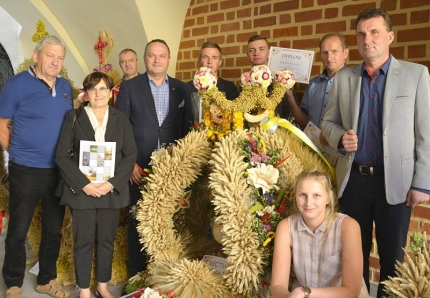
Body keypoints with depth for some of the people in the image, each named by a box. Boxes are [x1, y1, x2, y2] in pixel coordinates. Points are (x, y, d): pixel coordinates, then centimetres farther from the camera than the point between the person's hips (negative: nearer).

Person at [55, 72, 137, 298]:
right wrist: (83, 184, -14)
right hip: (82, 190, -1)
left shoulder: (120, 119, 5)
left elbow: (131, 154, 0)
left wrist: (112, 183, -12)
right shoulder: (74, 117, 1)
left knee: (107, 240, 11)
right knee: (83, 241, 6)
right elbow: (62, 155, -4)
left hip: (112, 189, 2)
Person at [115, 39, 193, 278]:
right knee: (138, 222, 8)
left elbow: (188, 127, 8)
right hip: (139, 168, -2)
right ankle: (137, 275, 22)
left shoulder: (183, 89, 7)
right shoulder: (129, 87, 1)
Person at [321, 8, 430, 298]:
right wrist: (340, 138, -10)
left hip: (395, 181, -2)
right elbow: (328, 122, 13)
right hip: (353, 179, 2)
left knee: (392, 256, 11)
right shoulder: (343, 78, 6)